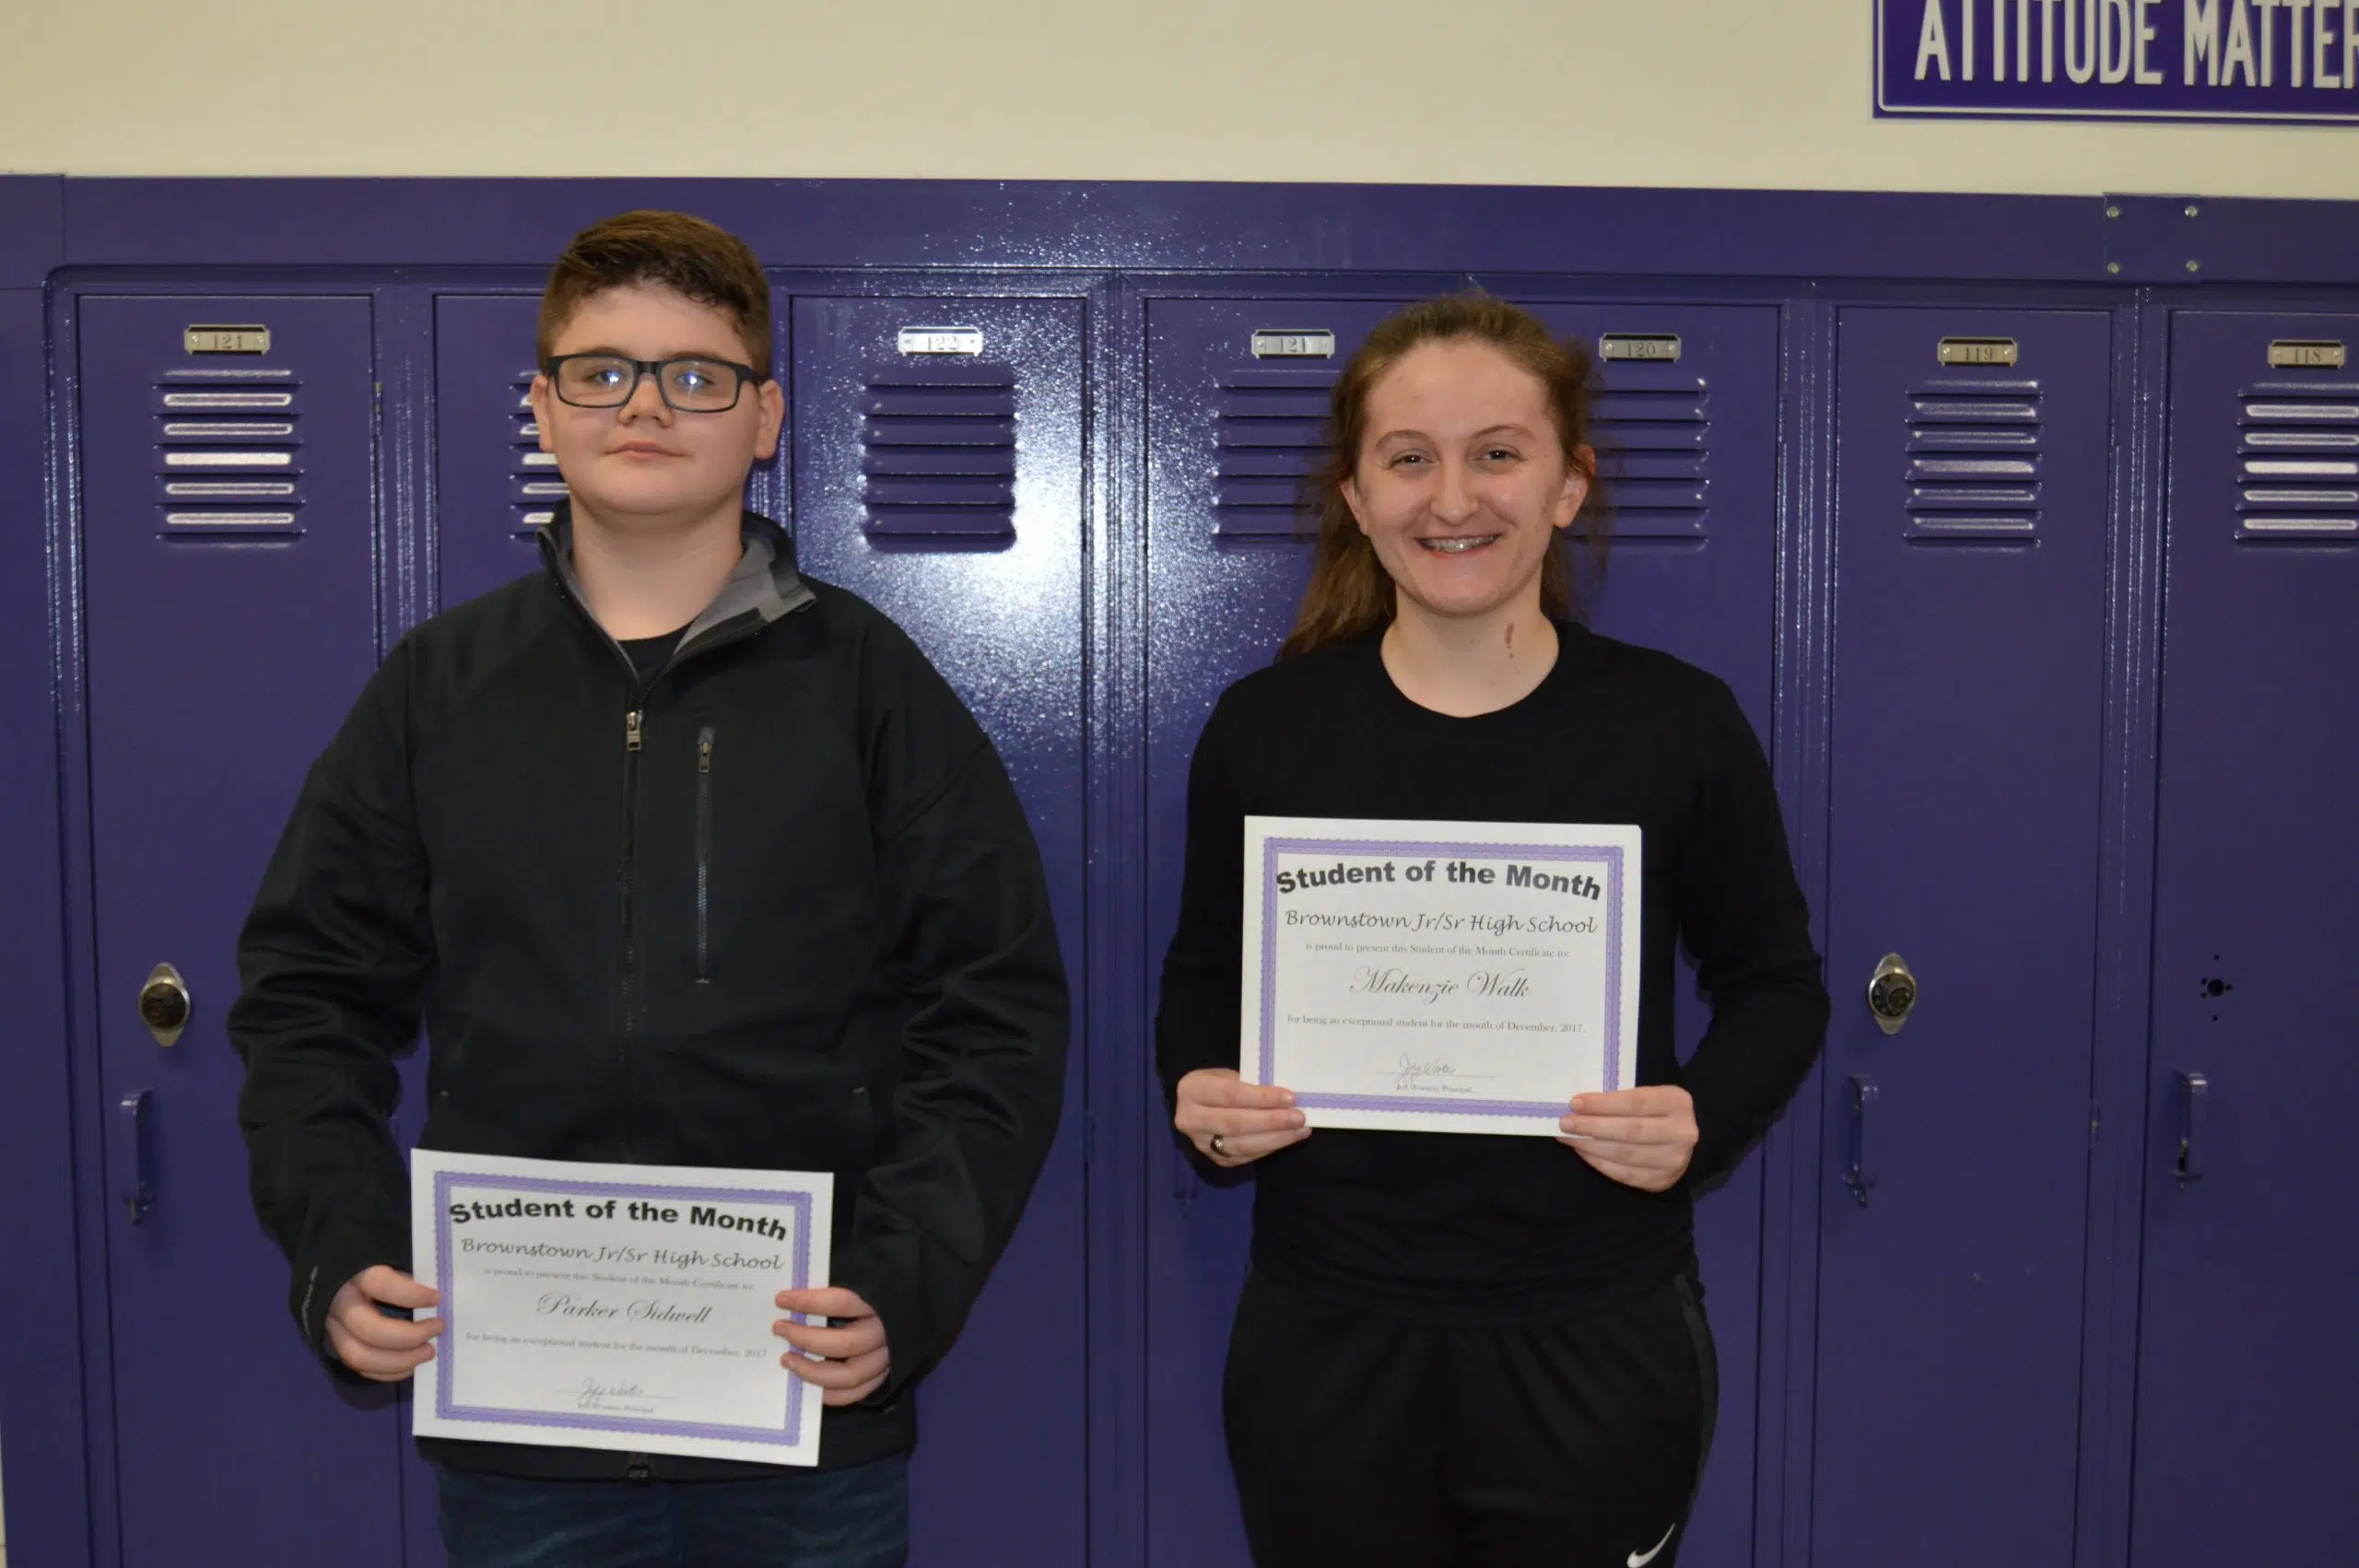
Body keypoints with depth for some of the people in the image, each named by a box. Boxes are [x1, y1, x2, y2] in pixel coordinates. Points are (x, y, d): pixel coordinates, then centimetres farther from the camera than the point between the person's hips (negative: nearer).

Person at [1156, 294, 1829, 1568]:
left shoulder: (1678, 724, -4)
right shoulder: (1261, 728, -1)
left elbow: (1775, 982, 6)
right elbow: (1203, 973, 10)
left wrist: (1704, 1119, -13)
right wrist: (1199, 1095, -10)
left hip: (1594, 1352, 0)